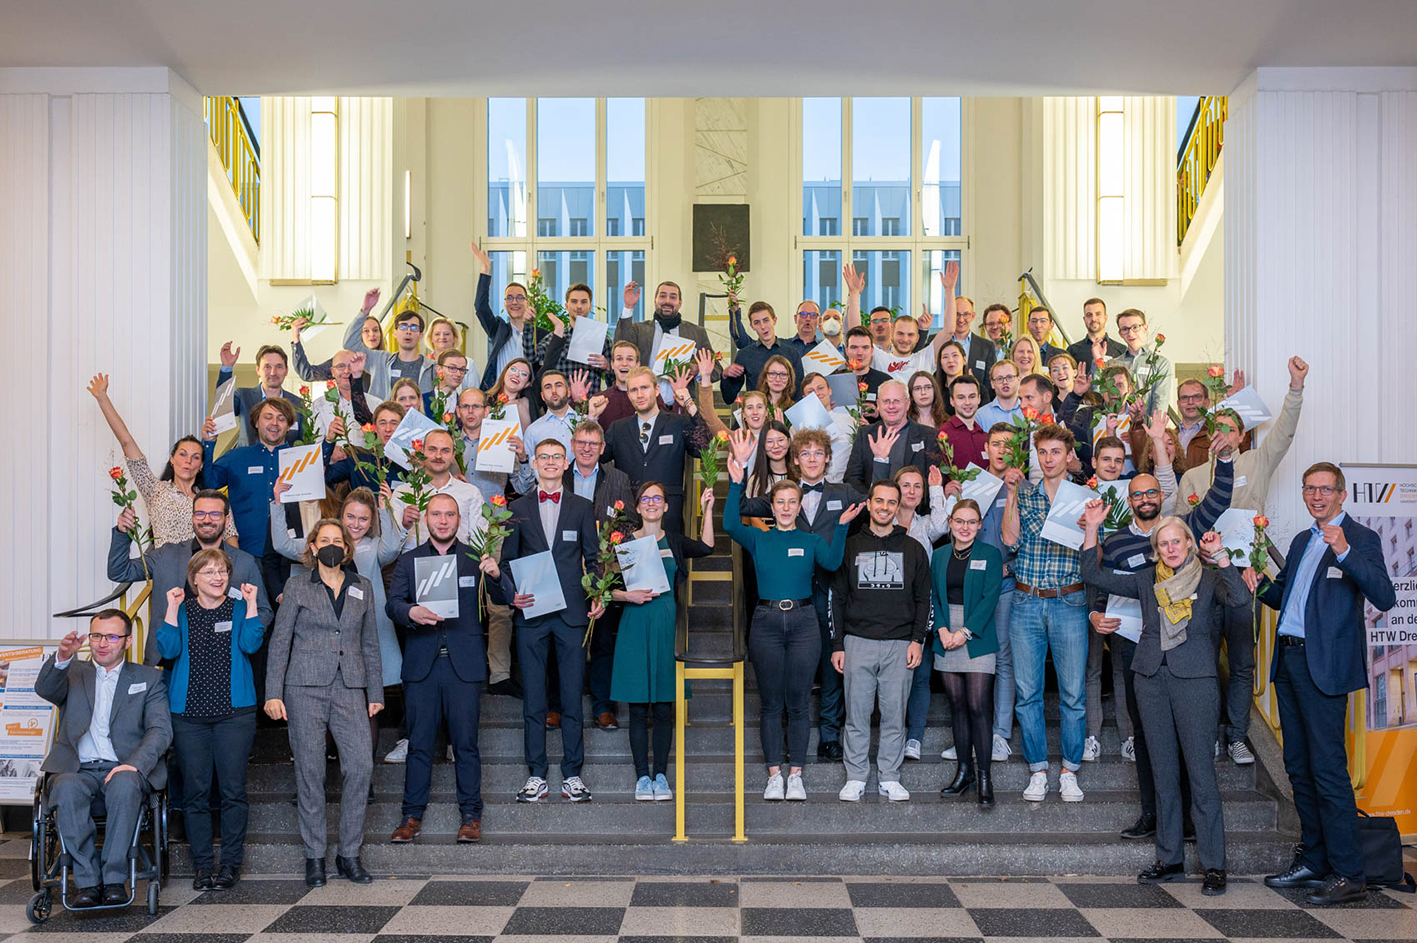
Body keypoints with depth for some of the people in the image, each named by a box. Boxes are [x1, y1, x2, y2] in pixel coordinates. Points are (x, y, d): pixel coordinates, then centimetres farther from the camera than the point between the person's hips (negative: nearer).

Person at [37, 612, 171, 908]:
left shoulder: (149, 678, 16)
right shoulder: (73, 673, 21)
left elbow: (161, 730, 3)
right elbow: (45, 690, -3)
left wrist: (135, 764, -17)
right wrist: (62, 657, -25)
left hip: (124, 770, -1)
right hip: (78, 769, 1)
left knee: (124, 784, -35)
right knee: (66, 789, -33)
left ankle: (114, 879, -29)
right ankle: (88, 881, -28)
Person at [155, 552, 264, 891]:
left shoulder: (238, 609, 8)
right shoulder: (182, 611, 9)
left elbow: (250, 644, -8)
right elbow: (169, 649, -5)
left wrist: (251, 603, -10)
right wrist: (172, 608, -9)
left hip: (234, 711, 0)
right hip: (189, 711, 1)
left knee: (233, 788, -1)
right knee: (195, 790, 2)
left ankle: (231, 863, 9)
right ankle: (202, 865, 12)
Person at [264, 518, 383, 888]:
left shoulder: (362, 588, 13)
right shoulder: (297, 585, 6)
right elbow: (280, 641, 4)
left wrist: (376, 693, 12)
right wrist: (273, 693, -3)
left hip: (349, 688, 2)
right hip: (305, 687, -2)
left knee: (361, 765, -8)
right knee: (310, 771, 0)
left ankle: (349, 854, 4)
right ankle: (314, 856, 11)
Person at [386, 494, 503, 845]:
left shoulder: (475, 559, 8)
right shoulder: (409, 560, 12)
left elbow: (503, 599, 0)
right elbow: (392, 605, 2)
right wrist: (412, 612, -20)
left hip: (464, 664, -1)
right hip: (421, 664, 1)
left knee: (465, 742, 1)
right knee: (418, 743, 5)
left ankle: (471, 816, 10)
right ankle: (412, 815, 14)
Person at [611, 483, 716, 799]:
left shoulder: (674, 542, 10)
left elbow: (706, 547, -4)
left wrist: (707, 509, -6)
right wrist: (629, 596, -13)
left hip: (667, 627, 1)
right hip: (635, 628, -1)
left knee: (664, 707, 3)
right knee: (638, 707, 1)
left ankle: (660, 775, 12)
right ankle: (642, 776, 9)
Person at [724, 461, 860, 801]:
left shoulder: (811, 541, 8)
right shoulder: (758, 539, 8)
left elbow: (832, 563, -11)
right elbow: (730, 524, -11)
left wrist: (841, 527, -21)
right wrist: (736, 485, -17)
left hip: (803, 622, 0)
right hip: (766, 622, 0)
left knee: (798, 702, 3)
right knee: (771, 703, 4)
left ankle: (795, 775, 10)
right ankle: (774, 775, 11)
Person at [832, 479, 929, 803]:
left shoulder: (912, 549, 9)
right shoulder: (850, 546, 8)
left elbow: (923, 599, 10)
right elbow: (837, 598, 8)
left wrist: (917, 639, -1)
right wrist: (837, 645, 2)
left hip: (900, 645, 0)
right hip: (858, 642, 0)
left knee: (895, 715, 3)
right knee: (857, 714, 2)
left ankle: (889, 778, 13)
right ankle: (856, 778, 11)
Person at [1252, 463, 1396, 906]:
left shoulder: (1360, 539, -4)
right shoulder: (1302, 541, 19)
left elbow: (1384, 598, -18)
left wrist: (1344, 551, -29)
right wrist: (1259, 583, 5)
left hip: (1325, 665, -8)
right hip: (1289, 660, 8)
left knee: (1327, 767, -10)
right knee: (1299, 767, 12)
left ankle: (1348, 873, -4)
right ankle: (1313, 860, 22)